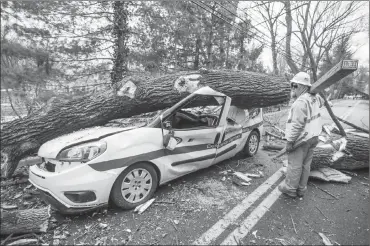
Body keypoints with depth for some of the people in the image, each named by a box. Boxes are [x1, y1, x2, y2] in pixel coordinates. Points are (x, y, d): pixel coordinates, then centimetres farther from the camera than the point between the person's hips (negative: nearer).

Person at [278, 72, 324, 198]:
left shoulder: (300, 102, -23)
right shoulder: (315, 98, 6)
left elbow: (297, 125, -25)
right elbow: (321, 102, 34)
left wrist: (290, 141, -20)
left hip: (301, 139, -9)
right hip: (313, 137, 9)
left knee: (294, 165, 3)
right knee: (306, 165, 15)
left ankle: (290, 188, 16)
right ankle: (301, 189, 27)